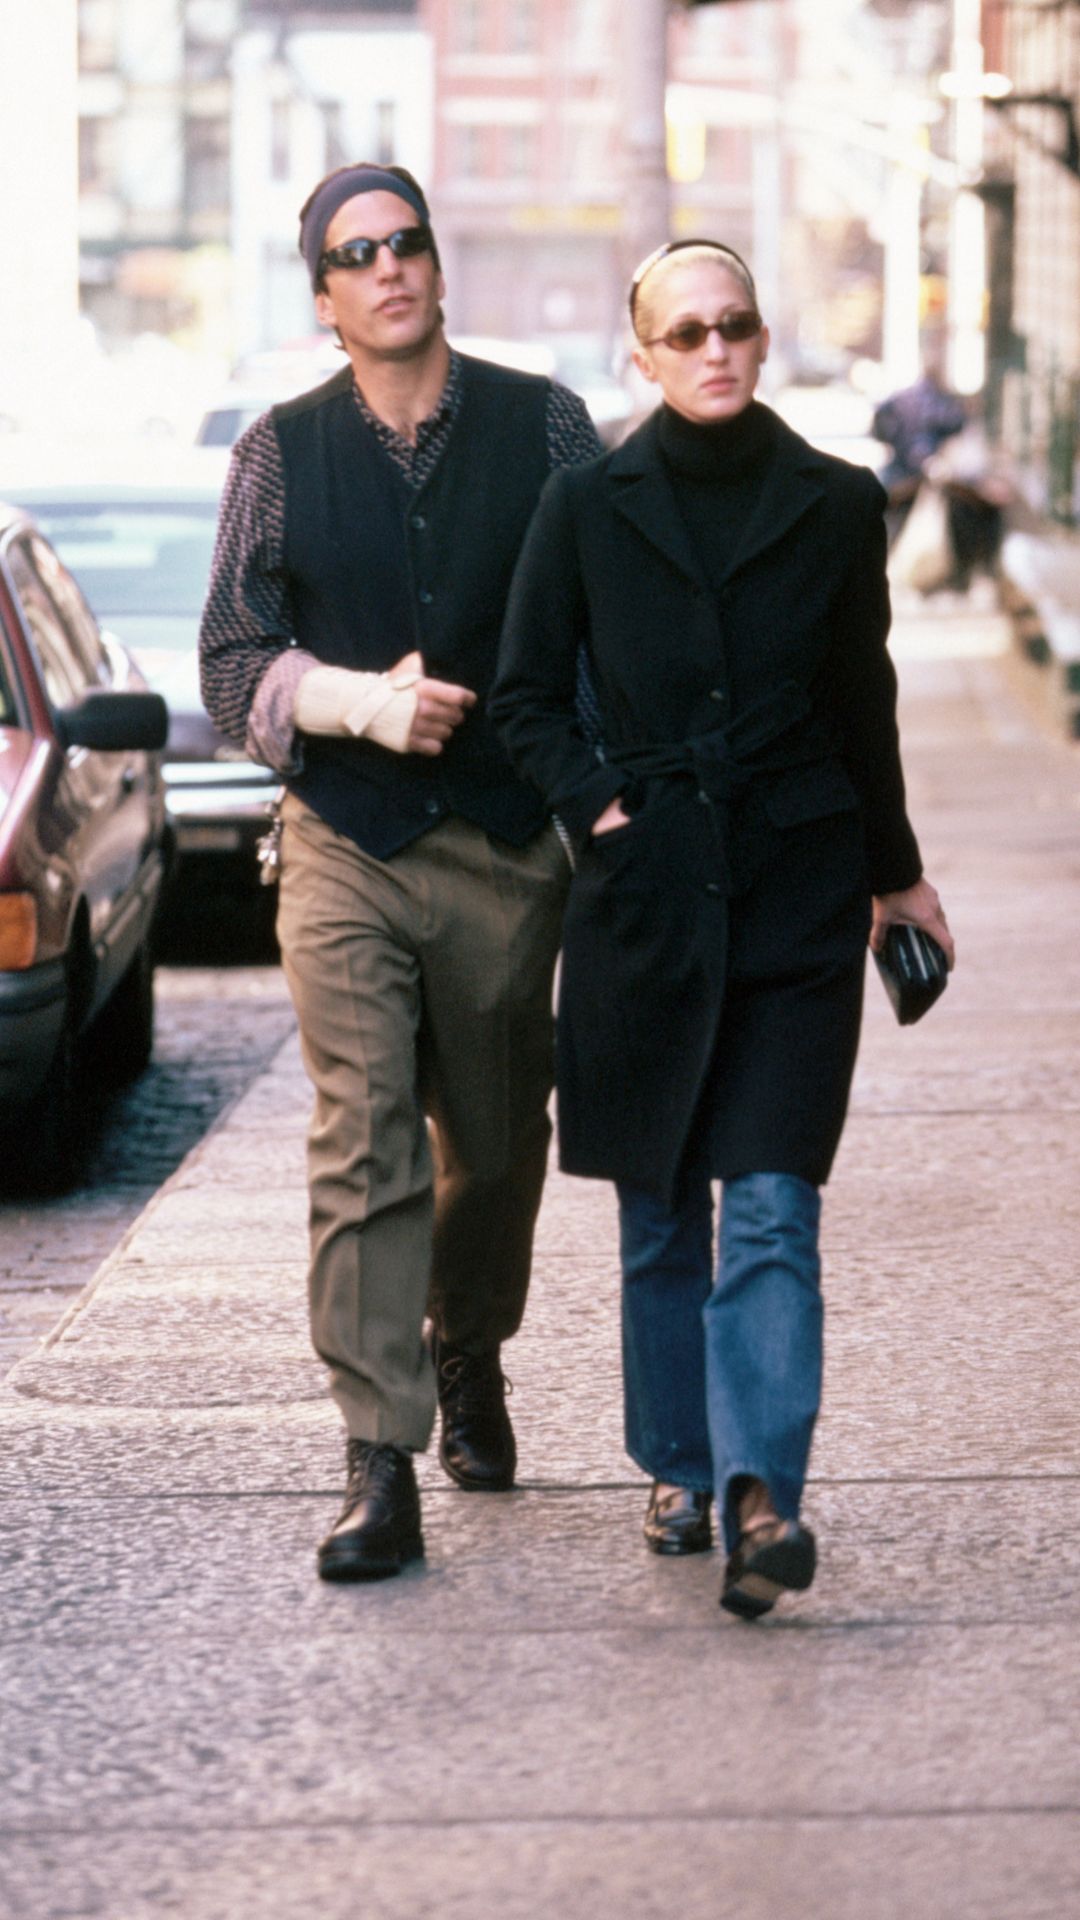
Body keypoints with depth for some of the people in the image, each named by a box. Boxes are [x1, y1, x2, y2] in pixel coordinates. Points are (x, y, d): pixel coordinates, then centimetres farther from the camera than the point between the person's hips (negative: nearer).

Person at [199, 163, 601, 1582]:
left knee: (497, 1144, 12)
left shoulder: (541, 426, 3)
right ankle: (380, 1470, -10)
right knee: (364, 1152, -10)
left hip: (508, 848, 1)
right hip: (346, 847, -1)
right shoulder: (283, 454, 4)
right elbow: (233, 662, 2)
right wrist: (364, 702, -15)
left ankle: (468, 1358, 40)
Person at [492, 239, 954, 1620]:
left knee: (772, 1207, -11)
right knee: (660, 1209, 9)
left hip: (795, 894, -1)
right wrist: (595, 806, -5)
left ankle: (760, 1493, -19)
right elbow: (525, 698, 9)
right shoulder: (588, 507, 2)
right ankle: (677, 1469, 23)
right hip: (644, 889, 1)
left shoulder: (835, 506, 4)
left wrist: (893, 870, 22)